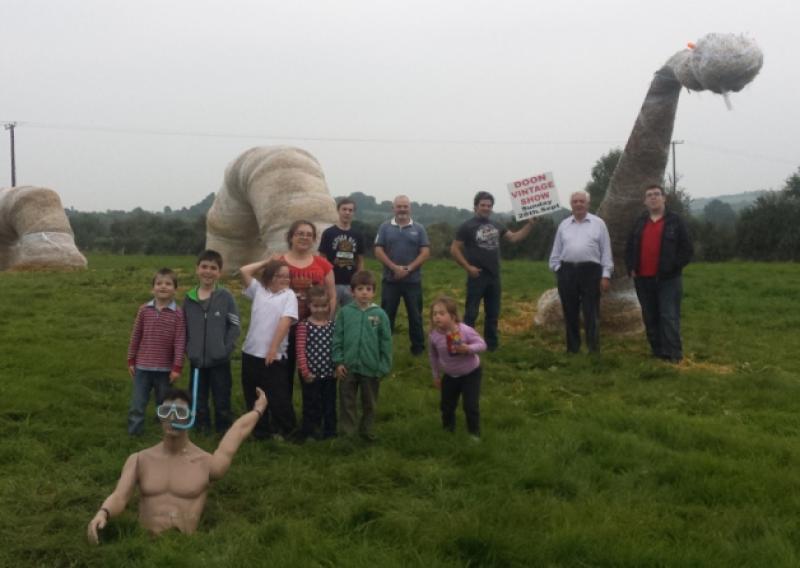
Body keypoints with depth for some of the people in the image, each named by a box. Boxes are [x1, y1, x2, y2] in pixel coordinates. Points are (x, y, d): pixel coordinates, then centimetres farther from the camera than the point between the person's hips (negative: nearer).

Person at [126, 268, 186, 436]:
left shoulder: (178, 313, -8)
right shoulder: (144, 310, -1)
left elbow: (180, 341, -8)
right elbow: (135, 336, 6)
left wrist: (177, 367, -10)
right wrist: (131, 360, 8)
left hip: (165, 368, -1)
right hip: (143, 366, 2)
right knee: (137, 404, 5)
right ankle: (133, 434, 14)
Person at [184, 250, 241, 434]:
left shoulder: (226, 297, -7)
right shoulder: (189, 298, 2)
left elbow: (235, 326, -6)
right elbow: (184, 327, 9)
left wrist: (226, 349, -12)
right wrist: (188, 348, 0)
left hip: (219, 359, -3)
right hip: (197, 359, 3)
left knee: (222, 398, 7)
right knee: (198, 398, 14)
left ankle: (223, 430, 19)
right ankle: (202, 428, 27)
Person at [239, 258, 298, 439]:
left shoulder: (289, 295, -1)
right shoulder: (259, 290, 10)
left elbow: (285, 321, -12)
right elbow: (243, 271, 4)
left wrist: (273, 348, -20)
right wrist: (267, 262, 7)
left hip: (274, 355, -4)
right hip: (251, 352, 4)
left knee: (278, 397, 1)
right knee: (253, 396, 12)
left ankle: (283, 430, 20)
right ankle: (260, 430, 26)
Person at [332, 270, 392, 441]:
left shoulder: (379, 314, -5)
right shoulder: (345, 312, -4)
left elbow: (386, 343, -2)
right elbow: (337, 339, -1)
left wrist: (384, 367, -3)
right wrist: (338, 362, -6)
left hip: (371, 368, 0)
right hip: (348, 366, 0)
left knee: (370, 403, 15)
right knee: (347, 402, 9)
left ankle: (367, 432, 32)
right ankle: (346, 433, 21)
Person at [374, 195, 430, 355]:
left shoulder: (419, 229, 4)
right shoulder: (385, 227, 3)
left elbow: (425, 252, -3)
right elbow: (378, 251, -3)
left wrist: (408, 269, -14)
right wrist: (395, 268, -15)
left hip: (413, 280, 0)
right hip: (390, 280, 0)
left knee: (415, 315, 7)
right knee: (386, 315, 5)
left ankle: (418, 347, 16)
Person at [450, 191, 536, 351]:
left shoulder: (496, 225, 10)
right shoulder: (467, 226, -7)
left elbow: (514, 237, 14)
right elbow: (454, 249, -8)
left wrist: (529, 224, 3)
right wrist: (468, 267, -14)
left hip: (494, 276, 6)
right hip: (477, 276, -6)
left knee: (492, 313, 13)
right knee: (471, 313, -4)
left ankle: (491, 344, 22)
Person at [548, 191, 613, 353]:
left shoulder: (598, 223, 3)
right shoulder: (564, 225, 13)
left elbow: (606, 251, 1)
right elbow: (556, 251, 15)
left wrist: (606, 275, -5)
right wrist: (557, 269, 5)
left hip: (590, 271, -3)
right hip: (567, 272, 3)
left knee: (591, 314, -3)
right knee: (570, 313, 8)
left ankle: (594, 350, 1)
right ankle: (572, 349, 16)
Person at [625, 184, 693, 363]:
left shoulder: (675, 221, -1)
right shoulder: (640, 222, 13)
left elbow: (687, 249, -4)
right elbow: (630, 247, 18)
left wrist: (673, 267, -13)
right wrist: (631, 269, 5)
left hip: (668, 279, -5)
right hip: (643, 279, 5)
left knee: (669, 317, -8)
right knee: (650, 318, 9)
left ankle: (673, 355, -7)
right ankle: (657, 352, 18)